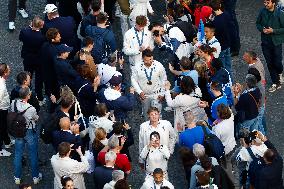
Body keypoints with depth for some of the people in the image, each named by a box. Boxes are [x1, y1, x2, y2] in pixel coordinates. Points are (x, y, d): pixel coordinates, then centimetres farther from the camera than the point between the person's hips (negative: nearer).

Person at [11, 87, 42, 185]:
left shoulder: (14, 103, -19)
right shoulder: (31, 109, -32)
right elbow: (36, 118, -12)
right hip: (30, 132, -4)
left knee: (18, 154, 19)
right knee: (33, 154, 16)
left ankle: (17, 177, 31)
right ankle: (35, 177, 31)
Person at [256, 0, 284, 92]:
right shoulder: (262, 11, -7)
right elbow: (258, 23, 8)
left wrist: (273, 31, -21)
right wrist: (262, 29, -12)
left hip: (276, 42, -3)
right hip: (265, 42, 3)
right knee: (270, 63, 9)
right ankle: (276, 83, 24)